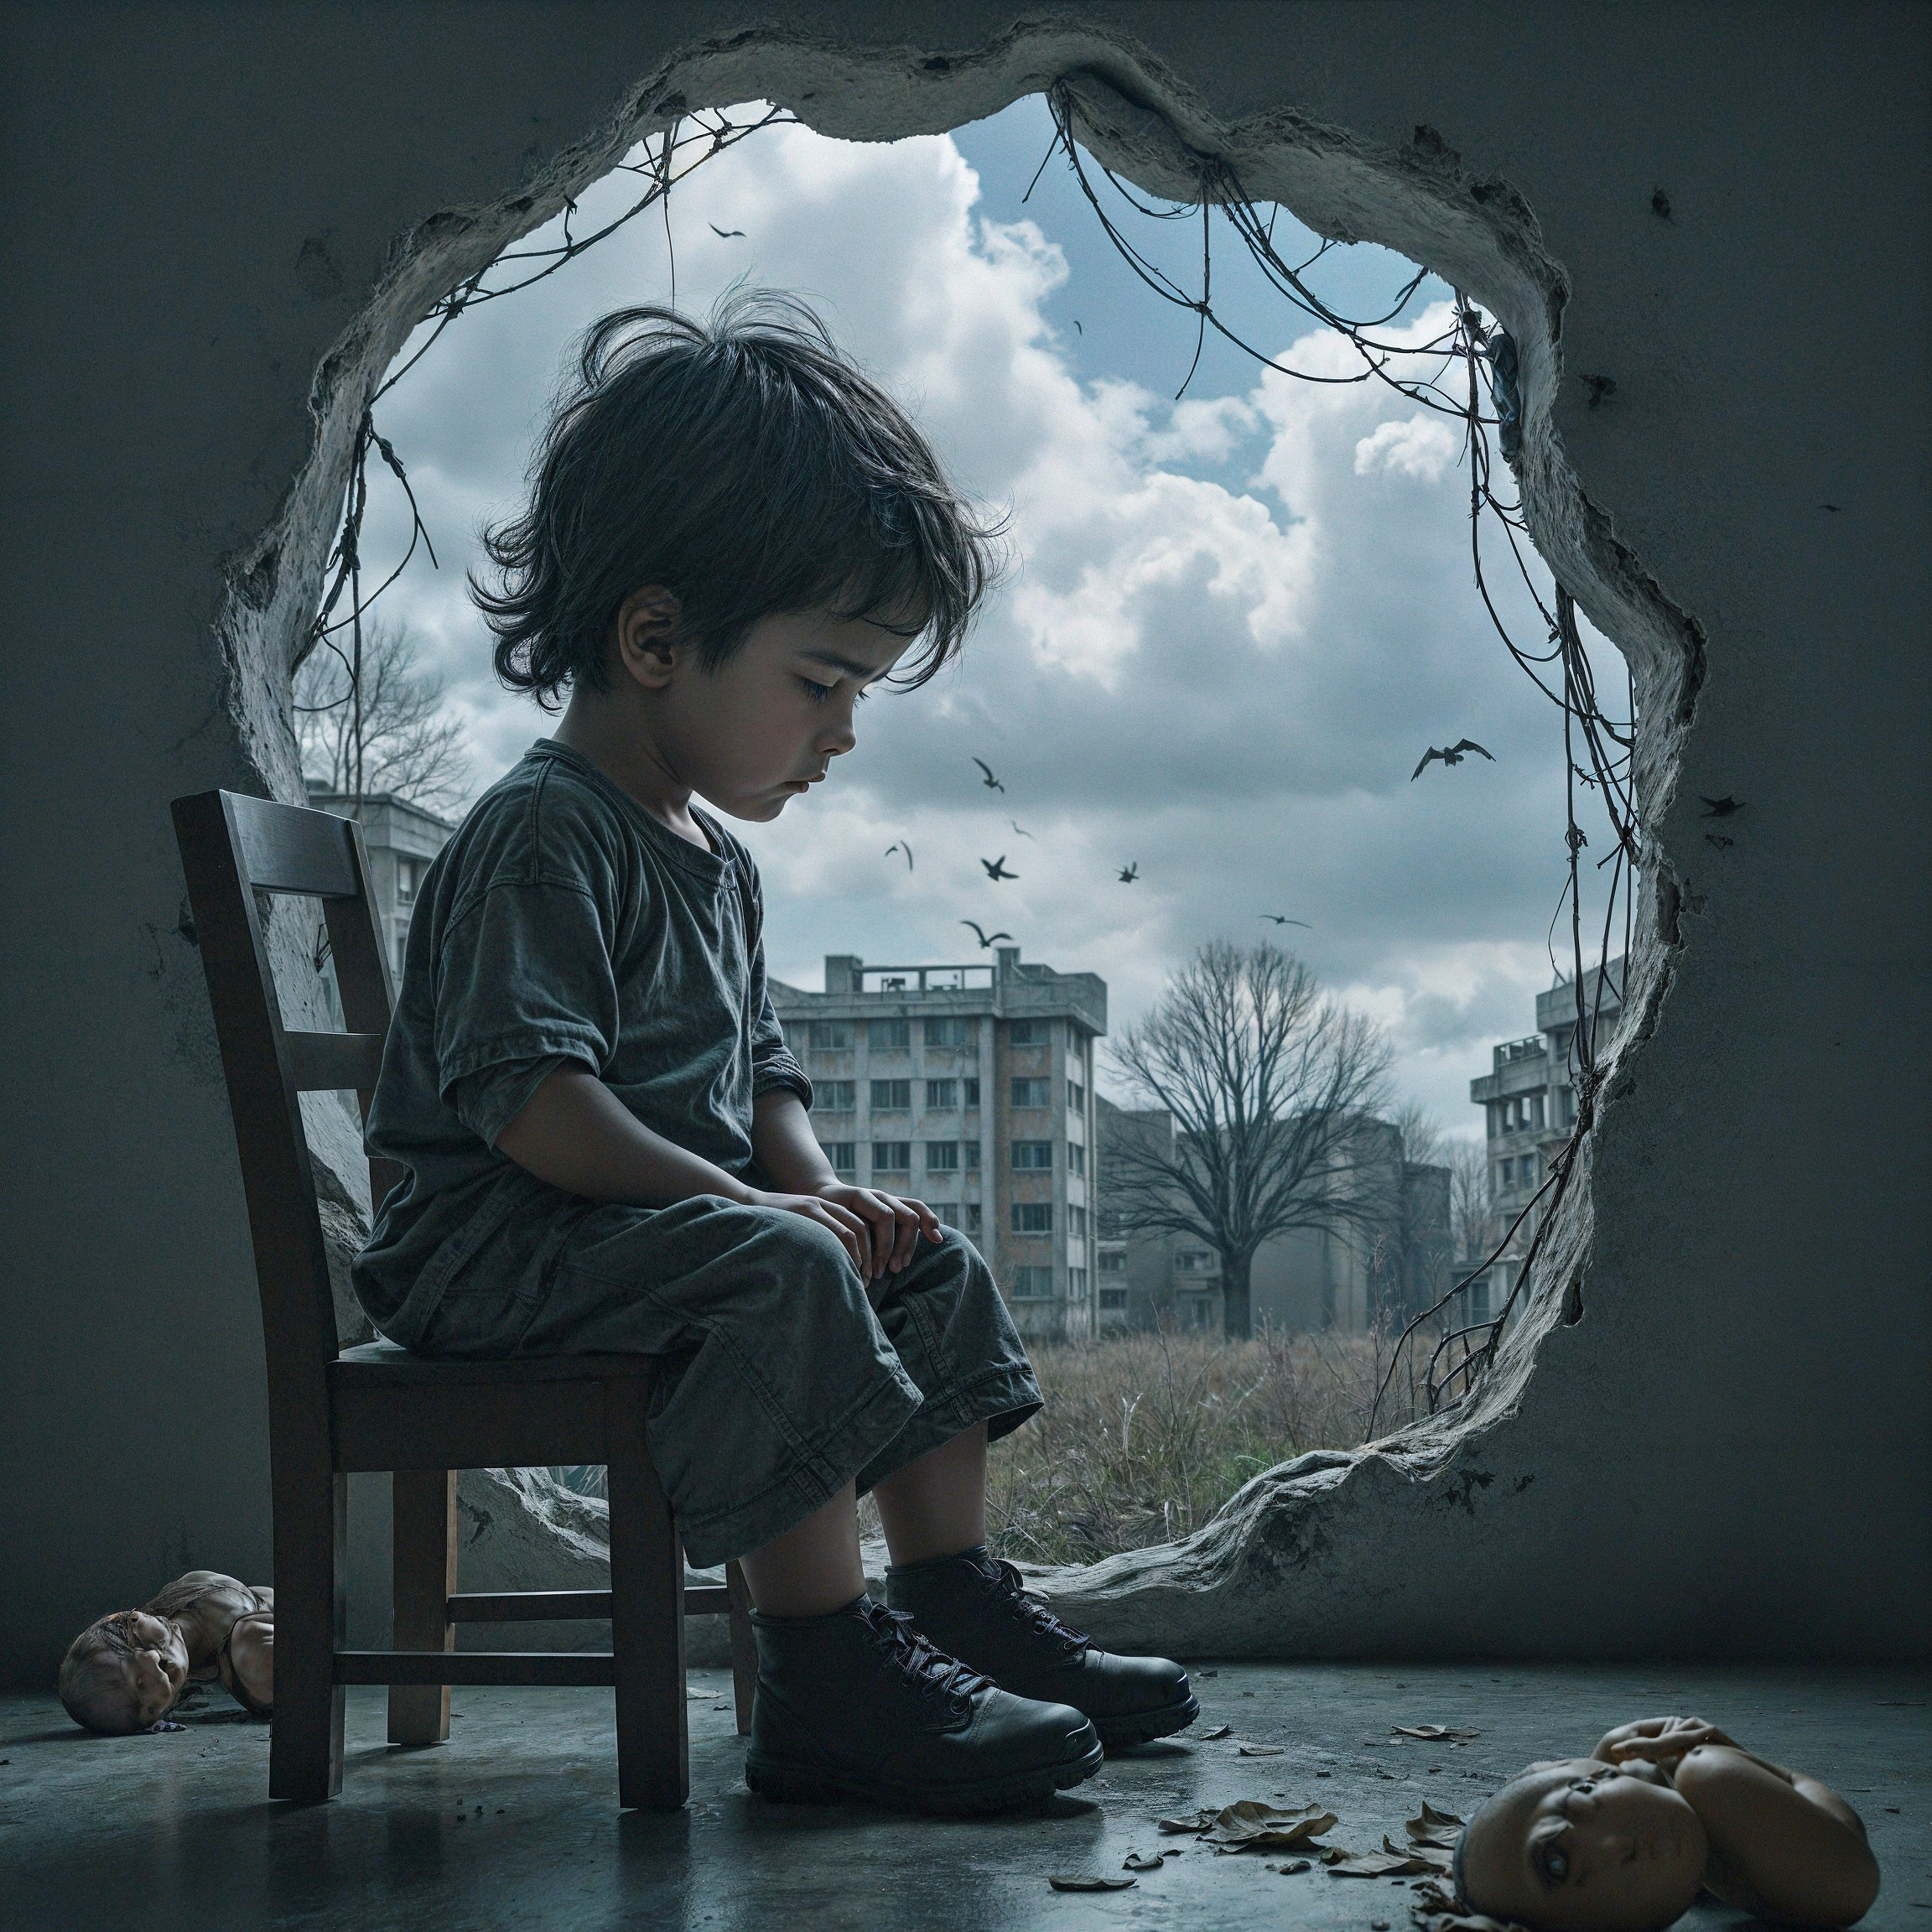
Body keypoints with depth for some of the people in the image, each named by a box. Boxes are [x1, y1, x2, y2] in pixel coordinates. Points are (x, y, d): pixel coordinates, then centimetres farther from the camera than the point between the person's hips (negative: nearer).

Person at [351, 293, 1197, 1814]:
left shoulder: (716, 862, 16)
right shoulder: (541, 838, -16)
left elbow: (759, 1072, 20)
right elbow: (525, 1096, -26)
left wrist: (820, 1187, -1)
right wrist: (751, 1201, -26)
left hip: (678, 1223, 10)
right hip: (502, 1245, -10)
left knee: (938, 1273, 6)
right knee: (784, 1280, -32)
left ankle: (954, 1601, 12)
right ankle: (827, 1685, -30)